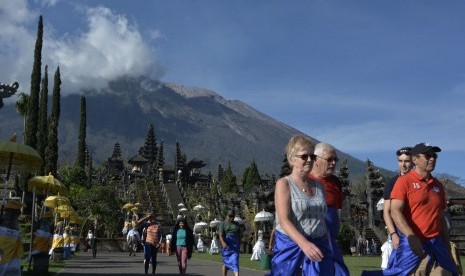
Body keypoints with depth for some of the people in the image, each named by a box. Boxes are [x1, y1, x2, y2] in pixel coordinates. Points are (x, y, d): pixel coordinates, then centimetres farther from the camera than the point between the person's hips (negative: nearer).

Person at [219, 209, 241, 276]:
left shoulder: (237, 224, 10)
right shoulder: (223, 224, 0)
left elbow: (239, 235, 14)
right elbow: (221, 235, -9)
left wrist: (239, 245, 11)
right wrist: (223, 243, -27)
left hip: (235, 246, 2)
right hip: (226, 246, -1)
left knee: (235, 262, -10)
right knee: (226, 263, 9)